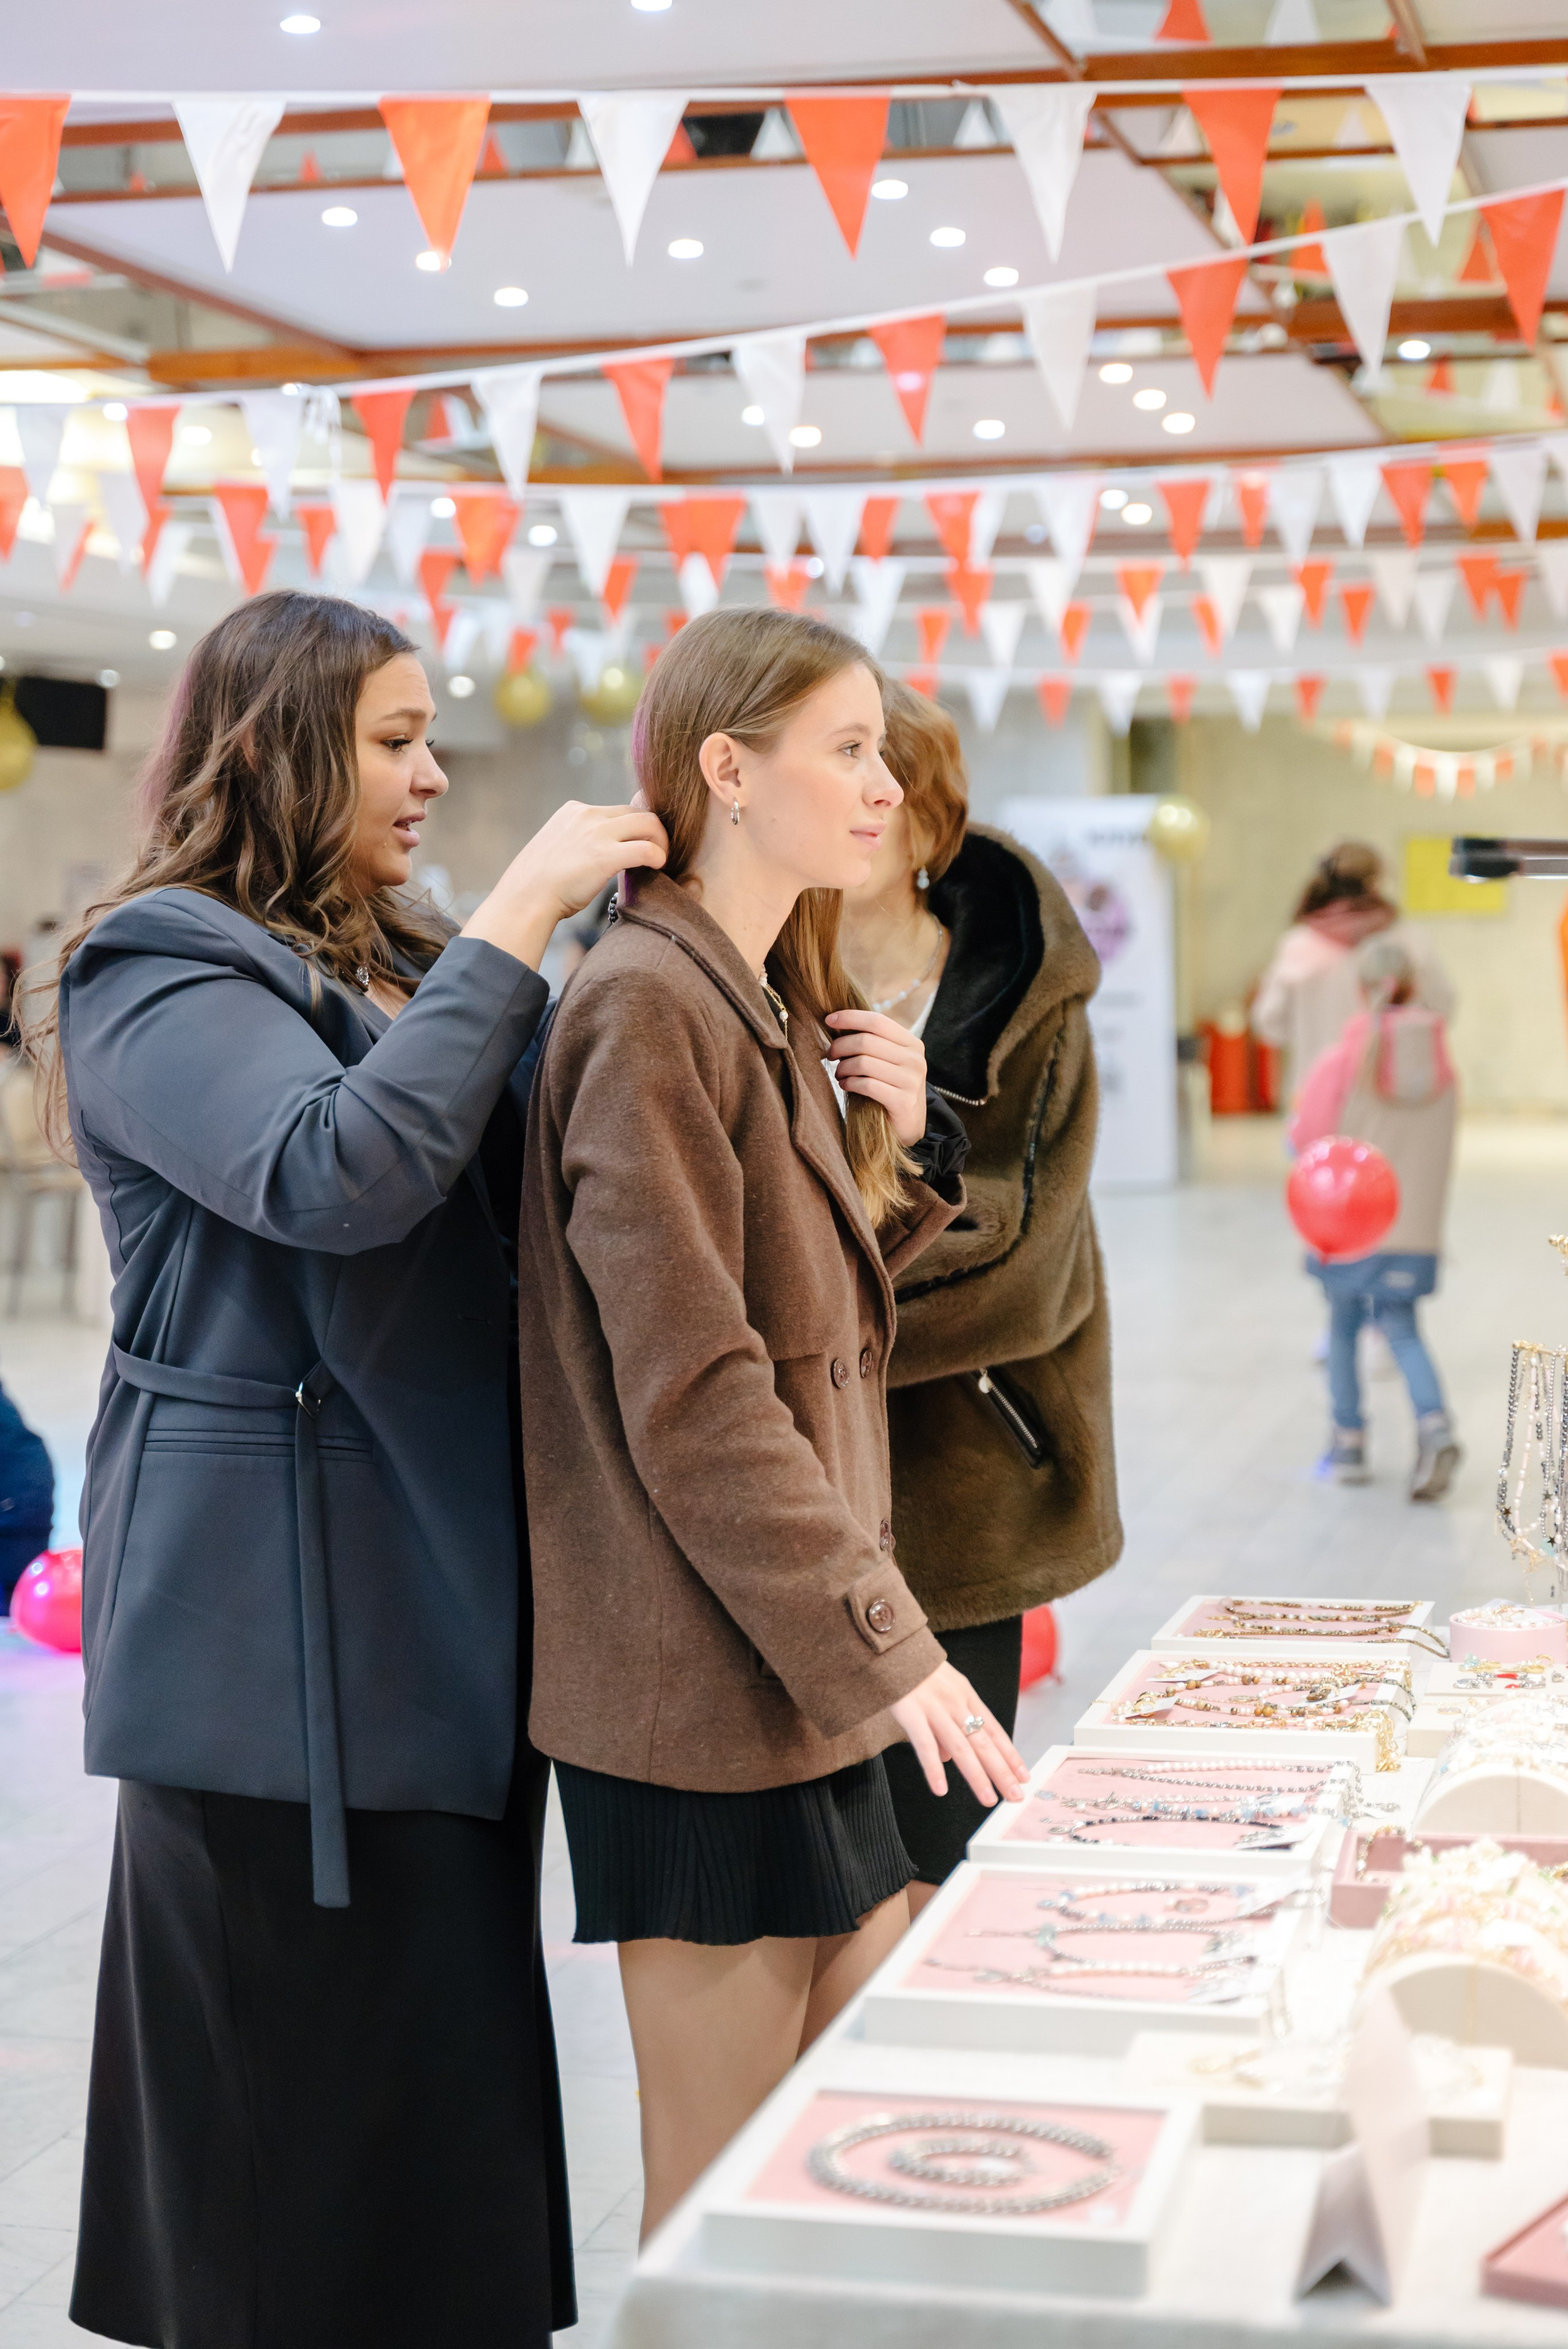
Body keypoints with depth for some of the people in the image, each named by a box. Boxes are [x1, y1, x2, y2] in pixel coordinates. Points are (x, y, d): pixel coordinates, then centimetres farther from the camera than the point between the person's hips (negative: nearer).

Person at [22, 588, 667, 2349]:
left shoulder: (398, 967, 18)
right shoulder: (158, 975, -9)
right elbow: (339, 1175, -27)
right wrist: (514, 922, -22)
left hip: (441, 1610, 8)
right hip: (286, 1651, -8)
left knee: (450, 2065, 12)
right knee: (306, 2100, -1)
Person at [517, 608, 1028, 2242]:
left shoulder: (777, 1011, 15)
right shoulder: (646, 1007, -14)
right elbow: (692, 1393, -20)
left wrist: (891, 1151, 4)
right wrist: (883, 1651, -20)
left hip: (823, 1674, 9)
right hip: (710, 1688, -9)